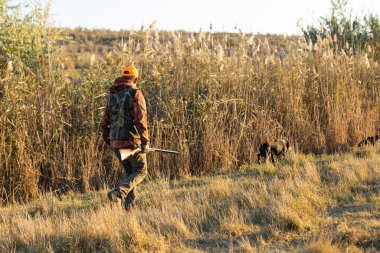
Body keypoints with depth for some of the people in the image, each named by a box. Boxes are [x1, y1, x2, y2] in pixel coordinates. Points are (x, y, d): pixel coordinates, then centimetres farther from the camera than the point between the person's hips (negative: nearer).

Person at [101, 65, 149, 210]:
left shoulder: (112, 95, 10)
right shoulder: (136, 94, -9)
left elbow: (105, 121, 13)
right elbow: (141, 120, -18)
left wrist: (108, 141, 25)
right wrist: (145, 142, -16)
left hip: (115, 142, 6)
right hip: (131, 141, -6)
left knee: (130, 171, 20)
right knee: (140, 171, 7)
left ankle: (129, 205, 13)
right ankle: (118, 193, -14)